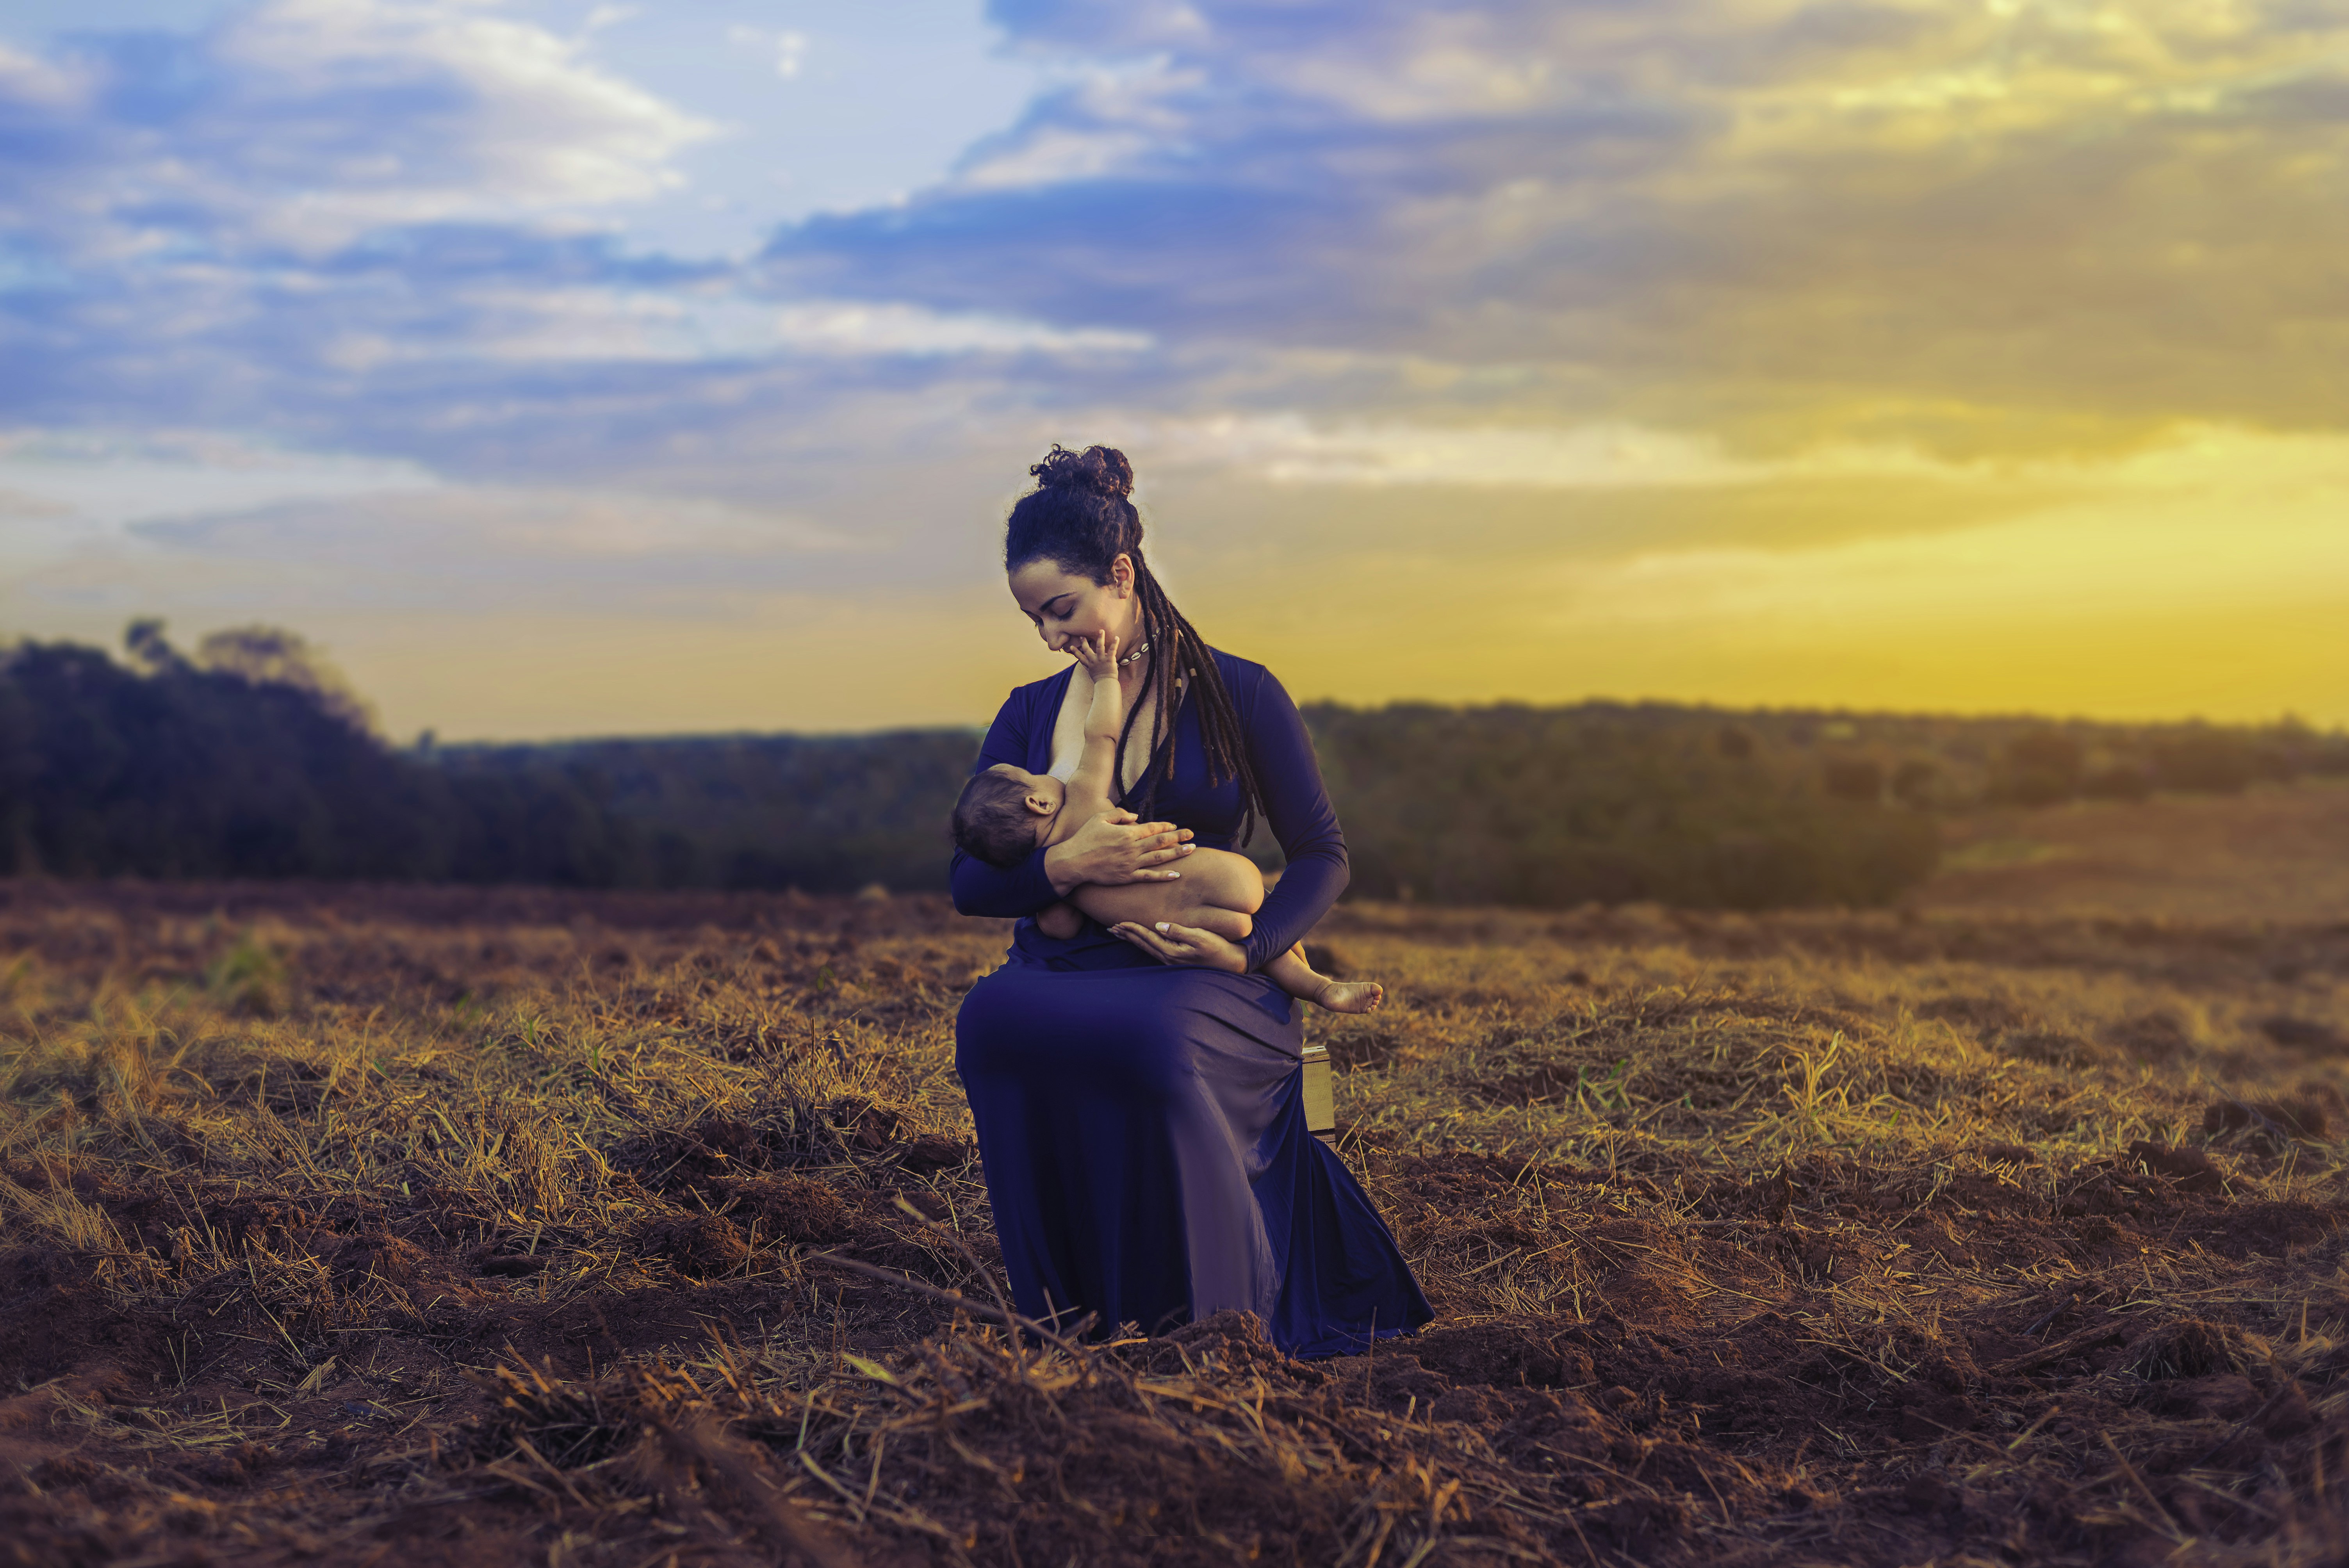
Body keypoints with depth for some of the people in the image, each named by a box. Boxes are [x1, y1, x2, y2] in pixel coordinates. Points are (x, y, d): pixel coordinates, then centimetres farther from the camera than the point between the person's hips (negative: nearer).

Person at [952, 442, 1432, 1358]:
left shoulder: (1238, 697, 5)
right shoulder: (1028, 716, 15)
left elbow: (1322, 857, 3)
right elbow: (967, 883, 9)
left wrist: (1246, 951, -16)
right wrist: (1062, 865, -13)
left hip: (1197, 975, -3)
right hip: (1062, 965, 3)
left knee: (1151, 1043, -41)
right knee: (992, 1021, -35)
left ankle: (1209, 1324, -20)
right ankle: (1072, 1311, -20)